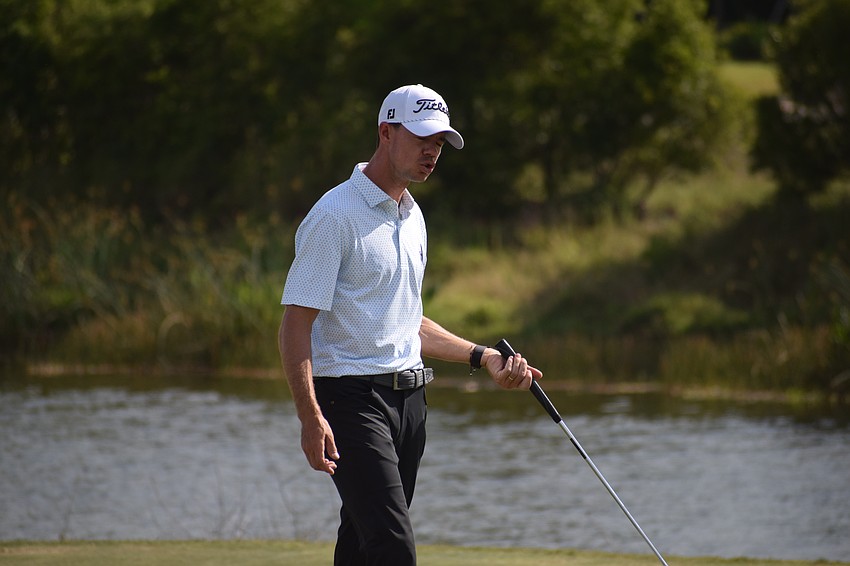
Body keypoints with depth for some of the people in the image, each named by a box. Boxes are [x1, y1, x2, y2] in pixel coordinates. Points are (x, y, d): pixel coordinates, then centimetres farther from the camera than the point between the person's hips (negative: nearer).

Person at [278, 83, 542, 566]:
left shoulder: (412, 217, 17)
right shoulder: (335, 215, -11)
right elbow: (296, 324, -14)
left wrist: (484, 357, 19)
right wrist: (310, 416, -24)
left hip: (409, 396, 8)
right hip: (353, 396, -8)